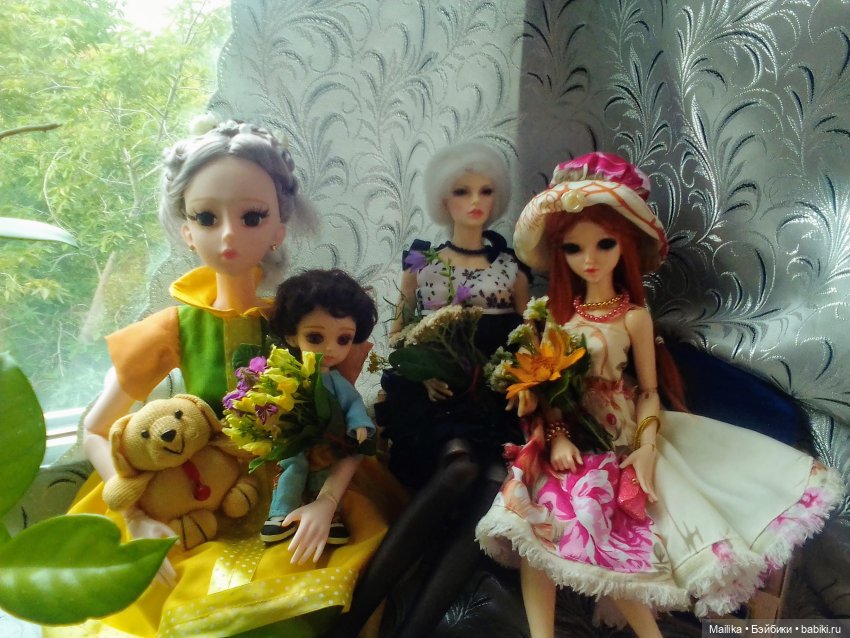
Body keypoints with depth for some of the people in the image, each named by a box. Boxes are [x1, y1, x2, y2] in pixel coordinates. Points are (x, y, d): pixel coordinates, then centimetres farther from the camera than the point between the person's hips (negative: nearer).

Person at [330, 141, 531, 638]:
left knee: (498, 482, -30)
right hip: (435, 394, -1)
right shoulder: (421, 264, 13)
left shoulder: (511, 269, 16)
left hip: (495, 397, 2)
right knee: (460, 468, -33)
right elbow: (399, 336, 14)